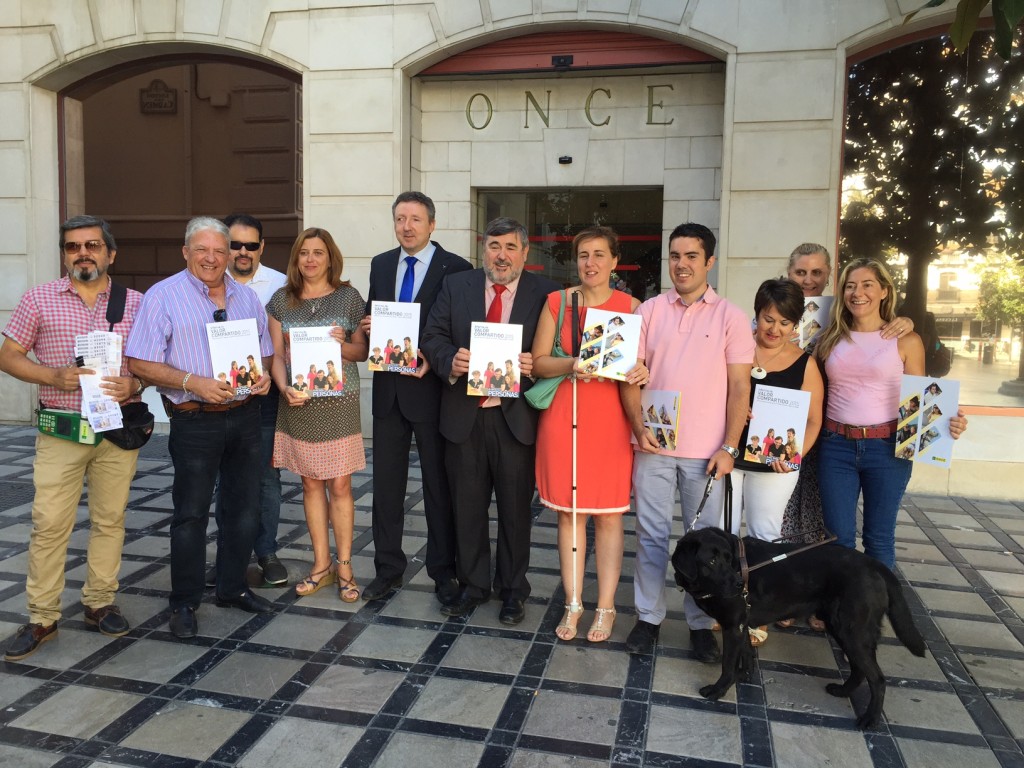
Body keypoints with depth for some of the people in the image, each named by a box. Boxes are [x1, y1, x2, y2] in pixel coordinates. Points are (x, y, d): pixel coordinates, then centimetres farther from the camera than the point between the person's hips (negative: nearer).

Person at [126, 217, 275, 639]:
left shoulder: (247, 297, 11)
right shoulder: (163, 296, -5)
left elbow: (266, 353, 17)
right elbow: (140, 363, -10)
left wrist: (265, 374, -6)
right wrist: (192, 382, -21)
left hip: (245, 416, 5)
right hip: (195, 420, -5)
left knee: (245, 506, 12)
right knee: (191, 512, 3)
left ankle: (232, 587, 28)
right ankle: (184, 602, 18)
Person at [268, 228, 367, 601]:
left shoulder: (349, 297, 1)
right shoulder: (282, 300, 6)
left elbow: (362, 350, 3)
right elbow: (276, 353, 5)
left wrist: (342, 345, -17)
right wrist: (284, 387, -12)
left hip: (339, 403, -2)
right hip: (298, 403, 2)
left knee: (339, 486, 0)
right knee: (311, 484, 9)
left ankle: (344, 565, 14)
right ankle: (321, 564, 21)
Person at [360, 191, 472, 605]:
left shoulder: (455, 268, -6)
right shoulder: (380, 264, 11)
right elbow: (370, 317, 17)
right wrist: (367, 328, -5)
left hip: (430, 387, -5)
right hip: (388, 388, 5)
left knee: (439, 485, 7)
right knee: (386, 483, 12)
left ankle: (443, 571, 21)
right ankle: (388, 568, 26)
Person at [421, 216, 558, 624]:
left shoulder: (545, 293, -1)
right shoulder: (455, 286, 7)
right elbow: (432, 336, 4)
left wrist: (535, 365, -22)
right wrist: (449, 362, -16)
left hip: (516, 417, -2)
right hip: (464, 414, 3)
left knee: (515, 508, 9)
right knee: (467, 506, 13)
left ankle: (512, 590, 27)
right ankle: (473, 584, 31)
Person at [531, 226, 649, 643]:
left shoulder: (631, 307, 1)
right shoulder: (556, 302, 4)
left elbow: (646, 362, 5)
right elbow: (538, 362, 0)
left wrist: (643, 373, -18)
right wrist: (571, 364, -18)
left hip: (611, 420, -1)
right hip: (564, 417, 1)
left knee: (608, 514, 5)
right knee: (569, 512, 7)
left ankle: (605, 607, 19)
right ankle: (573, 604, 20)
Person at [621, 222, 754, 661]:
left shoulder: (730, 317, 1)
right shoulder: (649, 311, 5)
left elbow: (739, 387, -1)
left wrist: (729, 447, -7)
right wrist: (638, 426, -7)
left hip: (706, 450, -1)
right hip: (653, 445, 1)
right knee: (651, 534, 9)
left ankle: (701, 623, 22)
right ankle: (648, 616, 22)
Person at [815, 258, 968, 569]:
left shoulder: (906, 341, -1)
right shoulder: (832, 339, 7)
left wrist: (946, 423, -16)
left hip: (886, 447, -2)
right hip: (836, 446, 2)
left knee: (879, 539, 8)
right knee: (838, 538, 7)